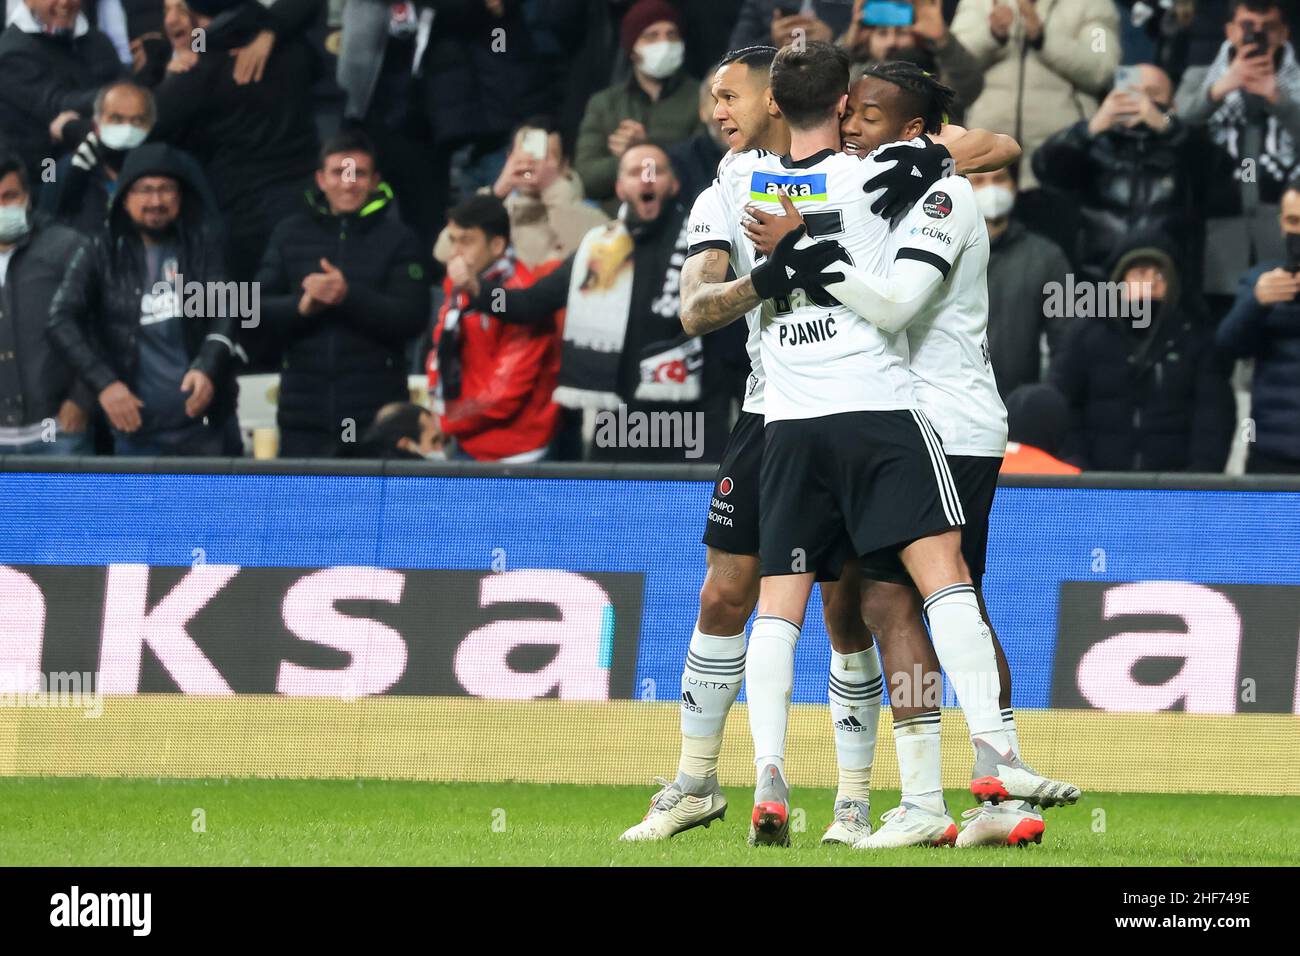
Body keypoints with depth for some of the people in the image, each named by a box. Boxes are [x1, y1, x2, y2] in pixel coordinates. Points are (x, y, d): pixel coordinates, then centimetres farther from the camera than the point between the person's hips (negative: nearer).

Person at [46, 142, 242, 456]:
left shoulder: (203, 247, 6)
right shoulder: (101, 255, 3)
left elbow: (224, 313, -2)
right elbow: (61, 319, -5)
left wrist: (207, 368, -23)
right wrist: (104, 383, -18)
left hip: (208, 428, 1)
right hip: (138, 431, -1)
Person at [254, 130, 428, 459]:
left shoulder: (397, 238, 4)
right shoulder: (290, 234, 11)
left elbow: (412, 318, -6)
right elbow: (259, 311, 7)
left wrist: (349, 295, -18)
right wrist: (302, 306, -13)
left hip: (375, 414, -2)